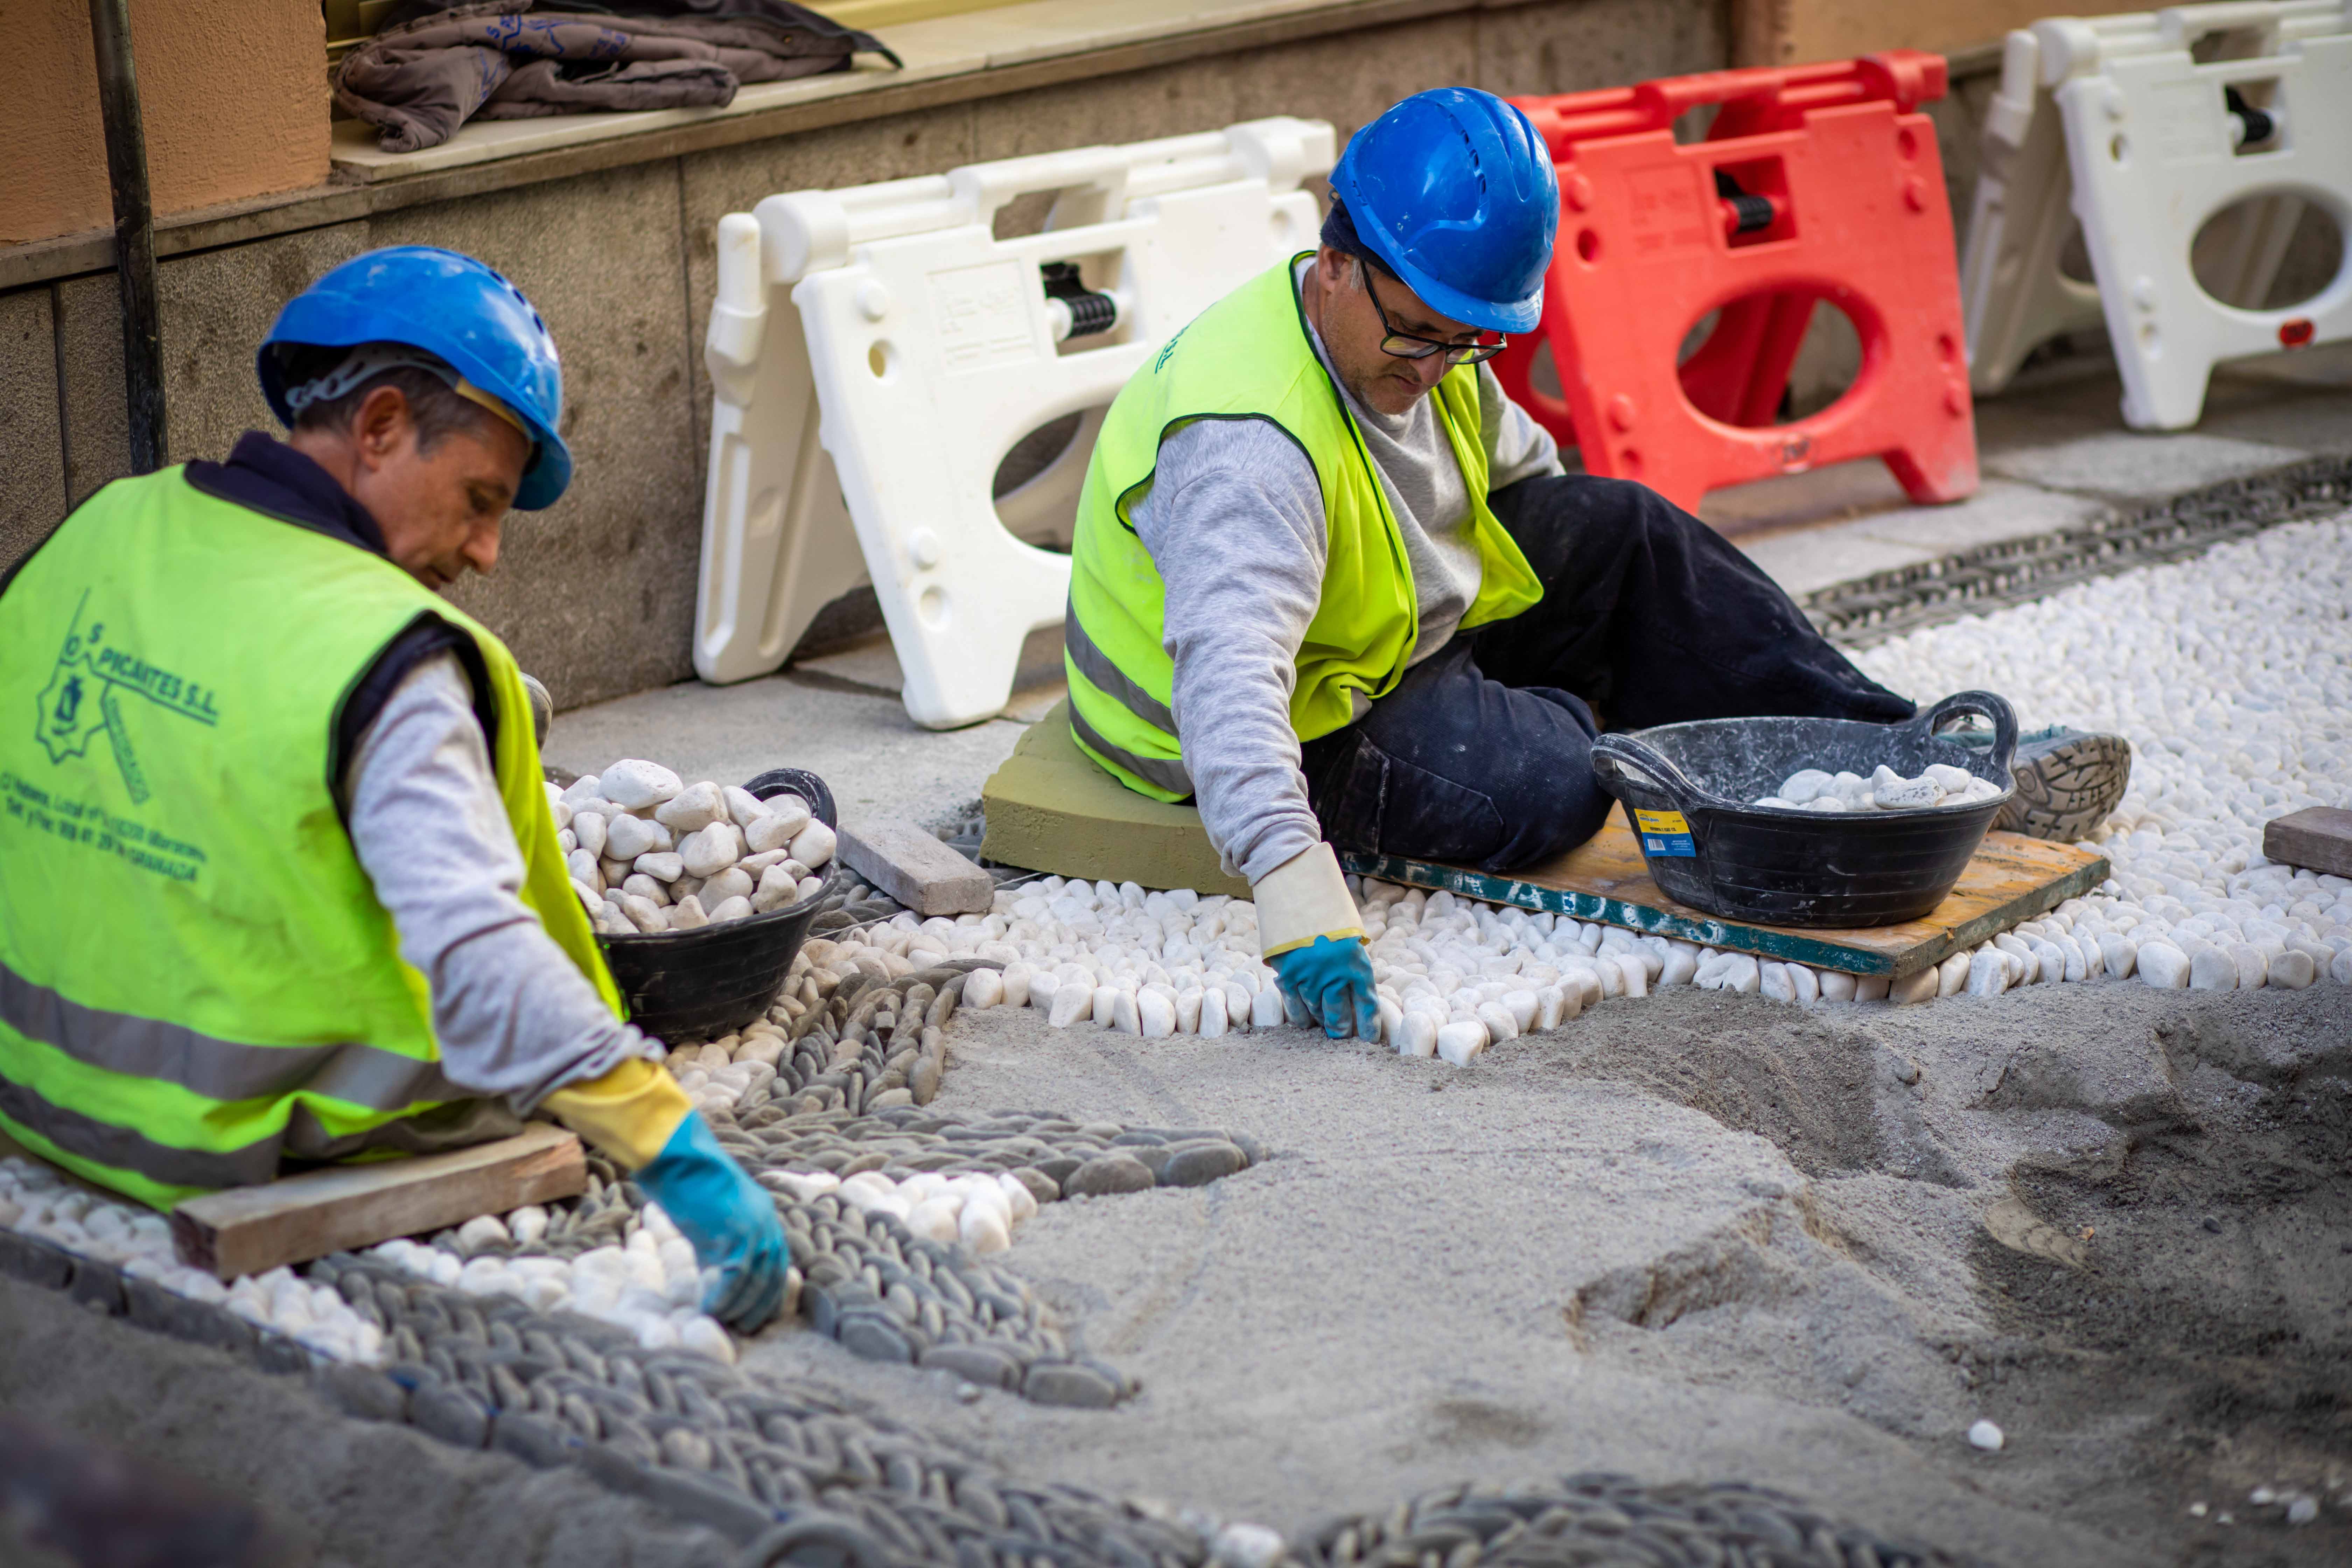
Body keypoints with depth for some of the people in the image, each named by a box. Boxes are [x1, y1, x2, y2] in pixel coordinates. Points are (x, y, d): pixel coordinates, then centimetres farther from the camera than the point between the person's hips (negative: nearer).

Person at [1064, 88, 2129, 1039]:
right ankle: (1573, 715, 9)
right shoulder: (1251, 442, -35)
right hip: (1301, 725, -9)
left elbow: (1519, 470, 16)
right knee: (1546, 785, -29)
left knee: (1624, 531, 6)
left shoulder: (1417, 345, -5)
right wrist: (1290, 868, -62)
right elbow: (1229, 663, -49)